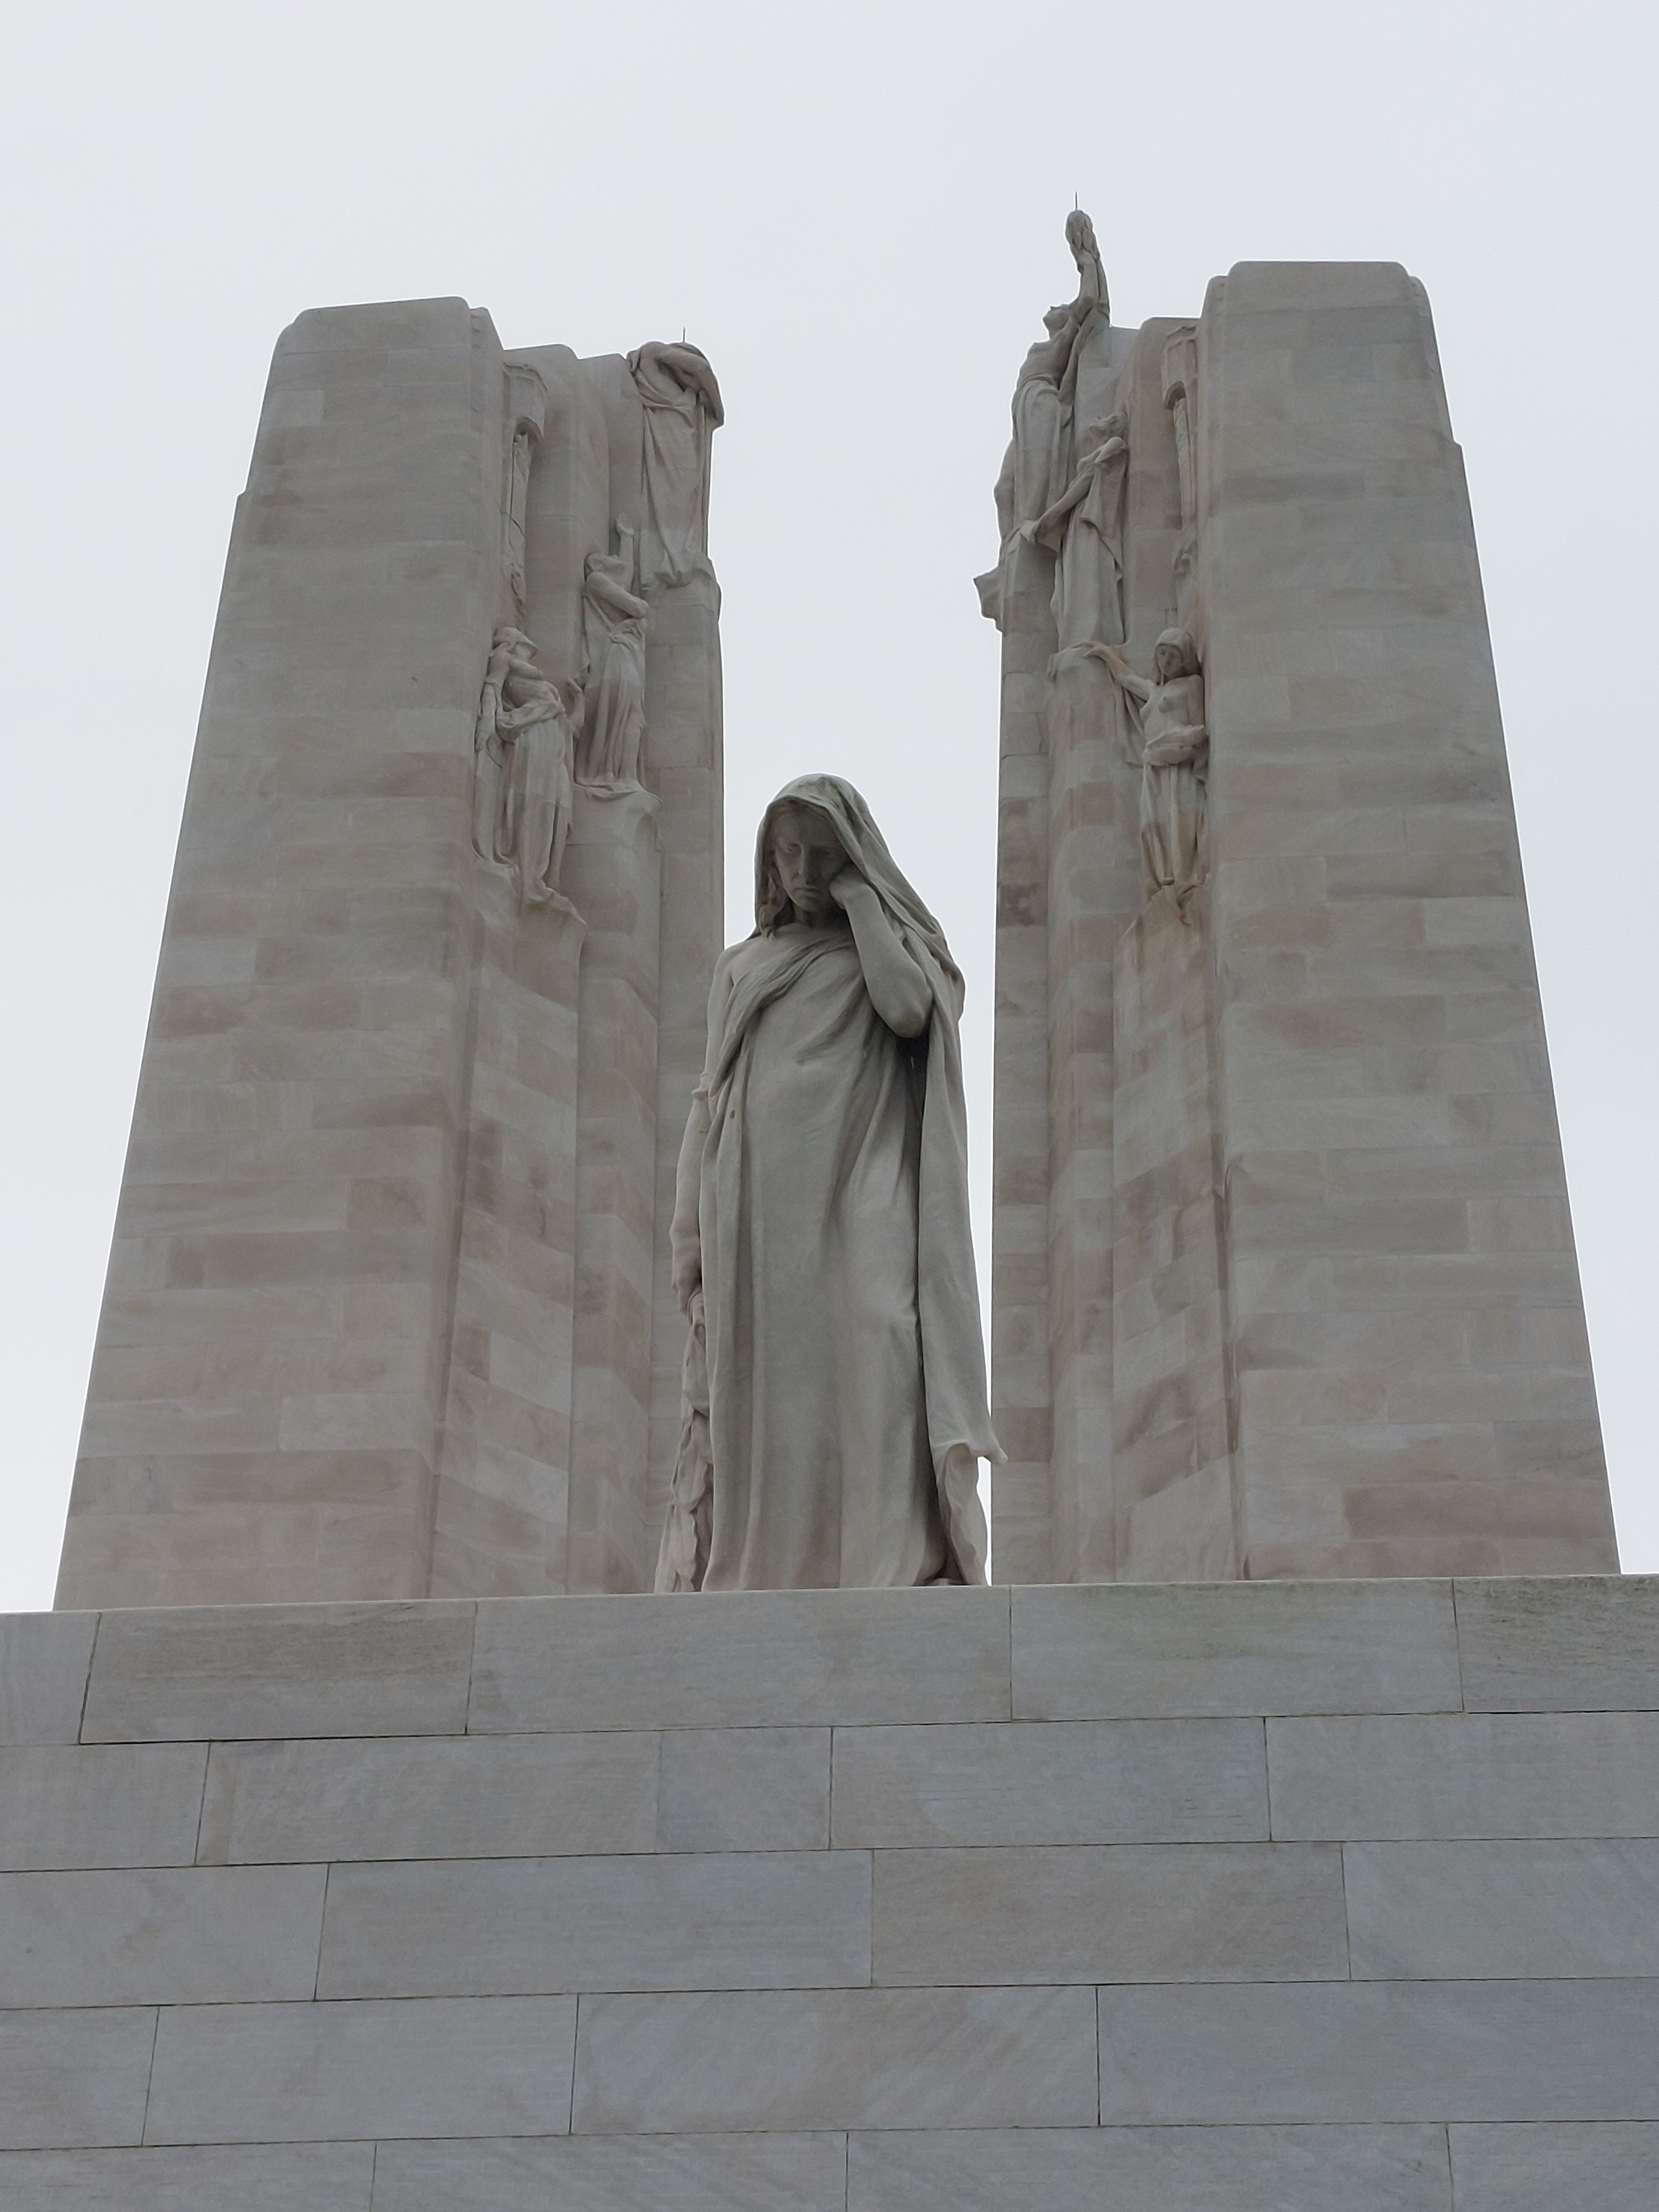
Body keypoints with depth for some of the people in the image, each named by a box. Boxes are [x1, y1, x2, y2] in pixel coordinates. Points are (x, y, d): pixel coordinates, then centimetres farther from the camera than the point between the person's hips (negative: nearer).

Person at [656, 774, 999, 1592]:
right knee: (762, 1420, -5)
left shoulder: (897, 948, 15)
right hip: (758, 1231, 3)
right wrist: (695, 1245, 7)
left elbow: (907, 1006, -10)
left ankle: (898, 1579, -25)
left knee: (874, 1394, -17)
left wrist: (857, 893, 2)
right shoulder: (741, 968, 22)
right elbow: (710, 1107, 17)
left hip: (861, 1216, -3)